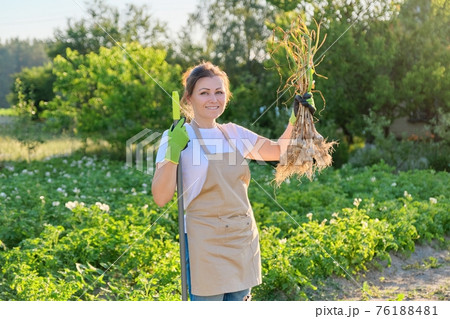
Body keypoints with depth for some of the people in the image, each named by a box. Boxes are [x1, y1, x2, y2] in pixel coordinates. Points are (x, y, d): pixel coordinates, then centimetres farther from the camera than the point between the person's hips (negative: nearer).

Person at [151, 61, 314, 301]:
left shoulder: (234, 133, 8)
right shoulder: (176, 137, -7)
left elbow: (279, 151, 20)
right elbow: (161, 198, -13)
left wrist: (295, 117, 7)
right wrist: (173, 154, -24)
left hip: (243, 239, 6)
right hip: (207, 243, -6)